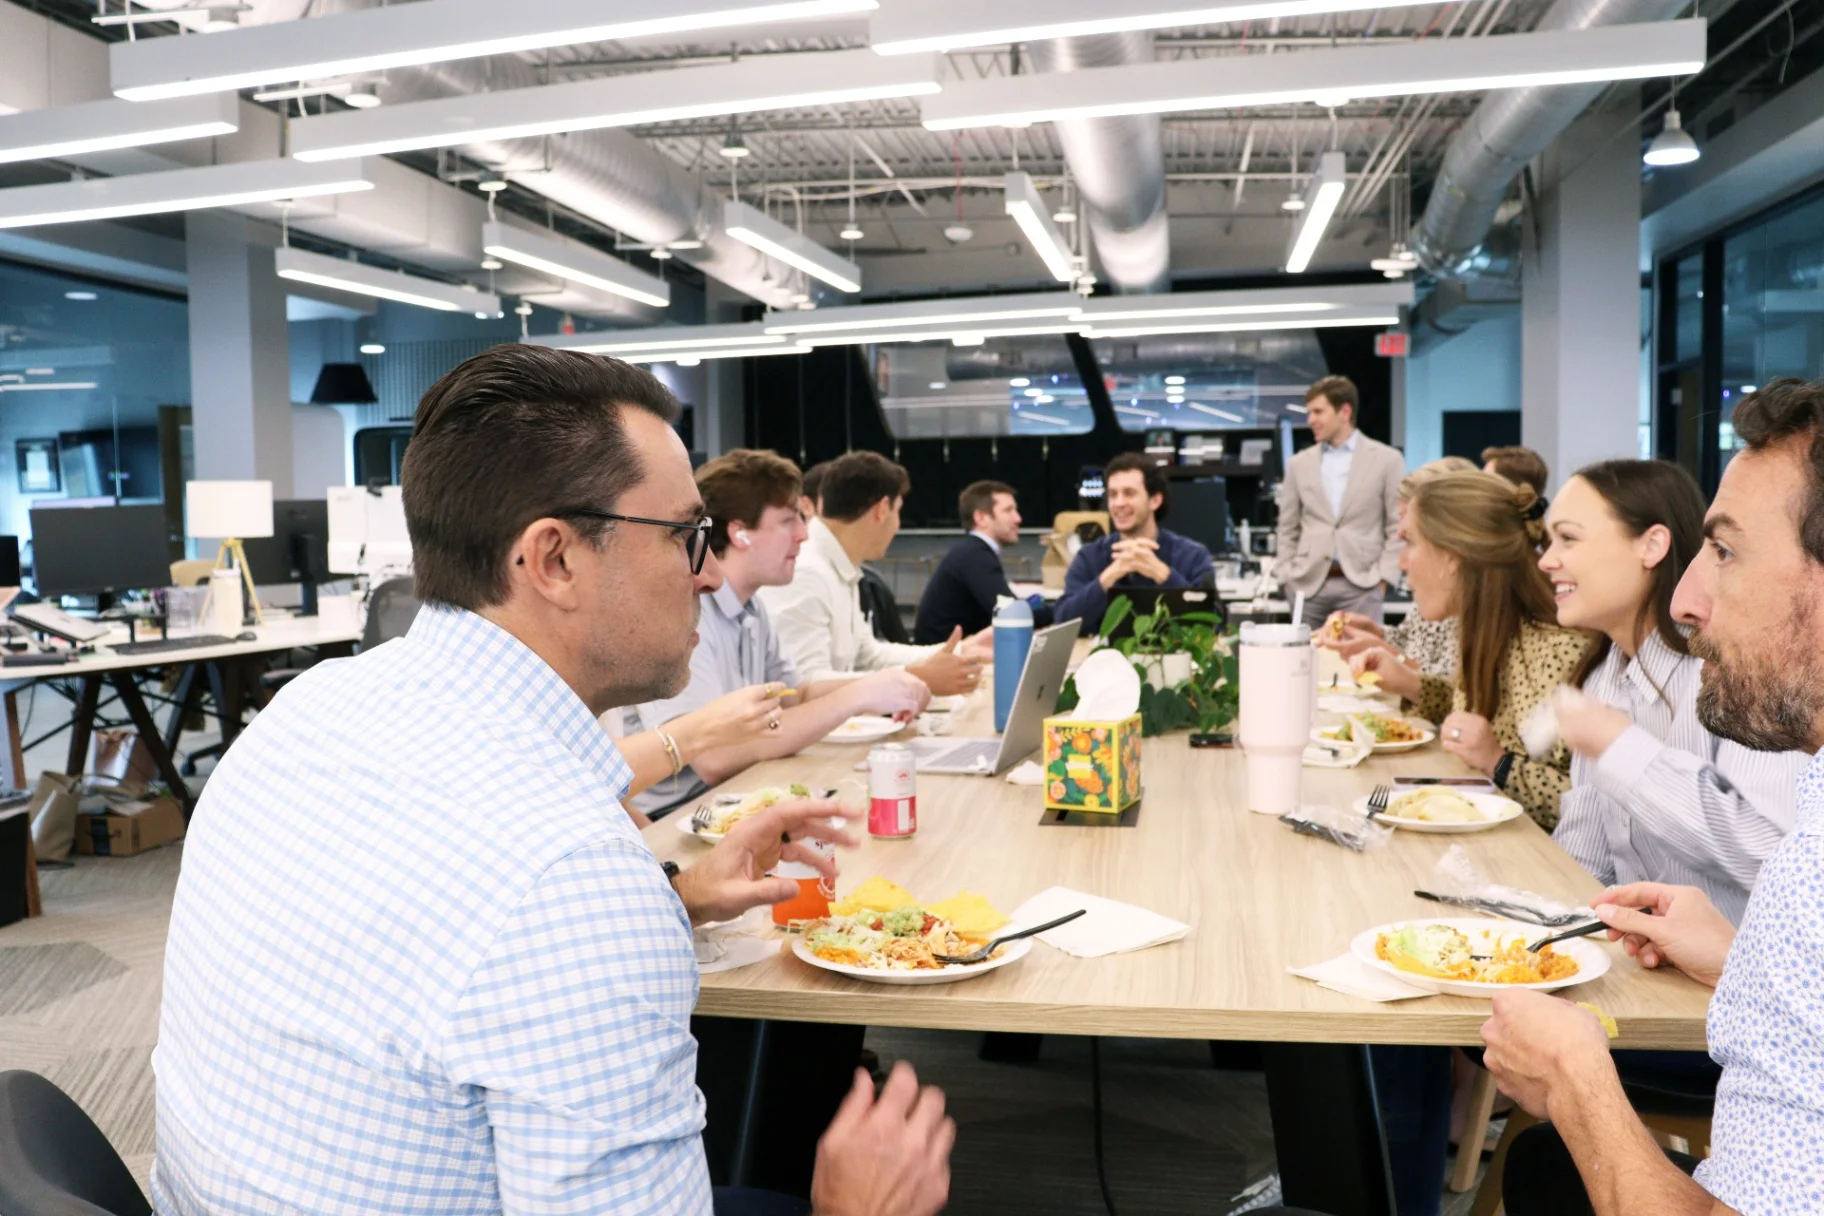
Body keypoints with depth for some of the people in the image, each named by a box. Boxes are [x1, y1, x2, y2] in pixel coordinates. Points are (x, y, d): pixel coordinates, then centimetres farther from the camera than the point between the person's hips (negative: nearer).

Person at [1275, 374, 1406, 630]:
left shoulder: (1387, 460, 4)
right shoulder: (1299, 464, 12)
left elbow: (1398, 527, 2)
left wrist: (1384, 578, -7)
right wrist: (1286, 578, 3)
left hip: (1361, 584, -3)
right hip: (1307, 584, 3)